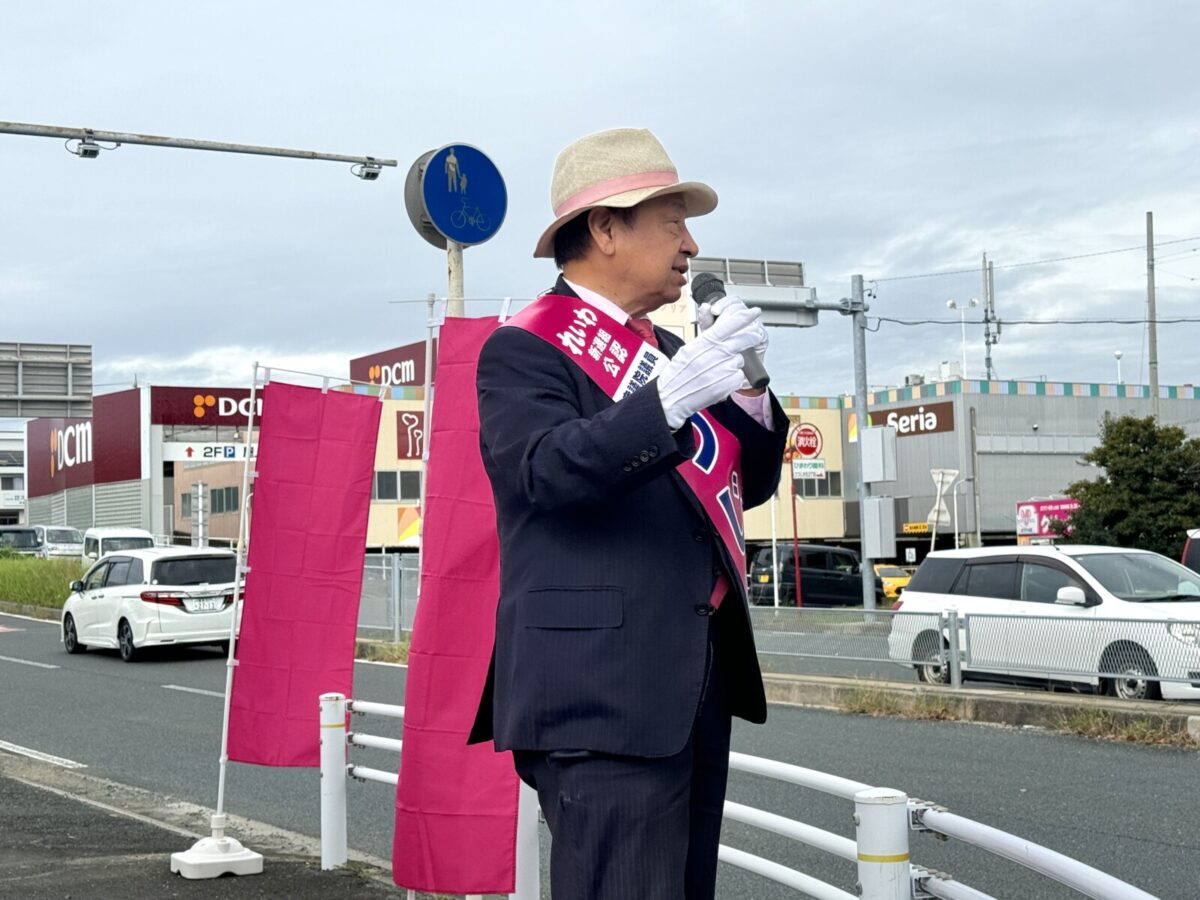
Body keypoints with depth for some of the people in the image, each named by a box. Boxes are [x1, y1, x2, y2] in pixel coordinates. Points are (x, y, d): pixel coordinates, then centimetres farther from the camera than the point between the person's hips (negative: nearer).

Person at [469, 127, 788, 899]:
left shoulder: (669, 349, 19)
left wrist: (742, 385, 2)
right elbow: (550, 471, -22)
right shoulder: (525, 350, -5)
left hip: (700, 682, 8)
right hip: (603, 689, -8)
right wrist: (669, 400, -33)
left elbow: (744, 484, 19)